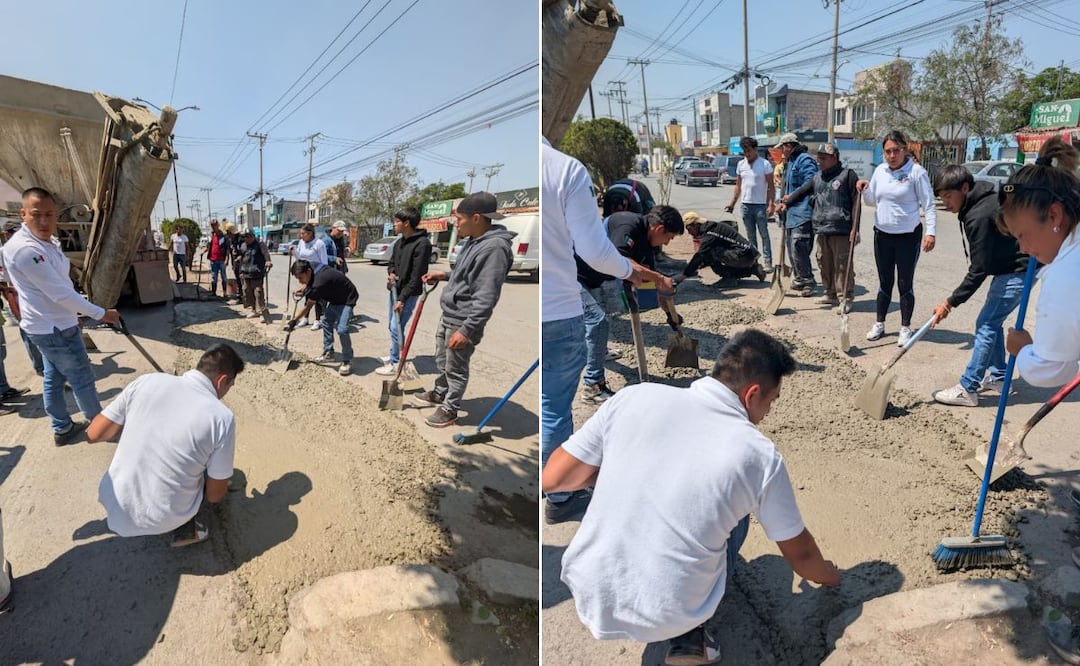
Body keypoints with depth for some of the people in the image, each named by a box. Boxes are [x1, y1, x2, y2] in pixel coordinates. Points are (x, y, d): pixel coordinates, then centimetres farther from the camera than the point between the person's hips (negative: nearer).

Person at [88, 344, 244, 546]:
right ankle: (185, 524, 9)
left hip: (115, 507, 3)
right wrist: (222, 488, 17)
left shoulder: (147, 381, -8)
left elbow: (93, 434, 1)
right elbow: (214, 496, -6)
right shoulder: (222, 417, -16)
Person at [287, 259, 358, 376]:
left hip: (347, 299, -10)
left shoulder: (319, 282, -32)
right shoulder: (315, 271, -5)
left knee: (341, 329, -20)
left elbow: (308, 306, -22)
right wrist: (304, 287, 2)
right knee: (327, 323, 13)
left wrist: (294, 321, -12)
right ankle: (328, 354, 25)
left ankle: (347, 361, -8)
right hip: (335, 298, 10)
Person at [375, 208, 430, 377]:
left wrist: (402, 299, -21)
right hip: (395, 290, 9)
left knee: (396, 327, -7)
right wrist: (391, 273, -2)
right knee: (393, 326, 16)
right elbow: (392, 262, 24)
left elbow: (417, 276, -21)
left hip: (408, 294, -9)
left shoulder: (422, 244, -18)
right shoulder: (399, 242, 10)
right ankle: (395, 356, 31)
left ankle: (395, 363, 4)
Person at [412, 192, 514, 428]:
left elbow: (486, 299, -27)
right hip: (448, 315, 10)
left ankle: (450, 410, 23)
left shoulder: (494, 247, -25)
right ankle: (439, 394, 45)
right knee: (442, 361, 25)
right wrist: (445, 275, 12)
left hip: (463, 321, -10)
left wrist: (467, 330, -27)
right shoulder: (474, 241, 6)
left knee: (456, 369, 7)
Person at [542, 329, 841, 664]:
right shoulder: (759, 454, -7)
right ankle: (687, 634, 10)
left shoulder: (634, 397, -7)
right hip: (667, 619, -1)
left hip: (589, 595, 2)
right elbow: (800, 555, 9)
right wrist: (832, 576, 32)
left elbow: (551, 480, -2)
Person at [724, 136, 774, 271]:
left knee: (764, 234, -2)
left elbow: (770, 186, -7)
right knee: (750, 235, 10)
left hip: (760, 205, -5)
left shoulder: (765, 164, -5)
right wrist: (732, 203, 9)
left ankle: (768, 262, -1)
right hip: (746, 204, 5)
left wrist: (770, 205, -15)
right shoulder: (741, 164, 10)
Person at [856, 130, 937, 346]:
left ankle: (905, 328, 14)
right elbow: (872, 201, 16)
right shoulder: (880, 170, 5)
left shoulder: (916, 172, -10)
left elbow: (929, 205, -11)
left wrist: (931, 232, -21)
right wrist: (865, 190, -5)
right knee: (884, 282, 13)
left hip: (908, 236, -4)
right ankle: (879, 324, 23)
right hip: (882, 234, 5)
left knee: (905, 283, 4)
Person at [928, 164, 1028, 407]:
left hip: (1017, 273, -11)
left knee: (986, 324, -10)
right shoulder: (980, 200, 3)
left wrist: (950, 302, -21)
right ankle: (997, 376, 30)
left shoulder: (979, 216, -27)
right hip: (1009, 268, 11)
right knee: (992, 321, 17)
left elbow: (978, 270, -26)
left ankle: (968, 389, -6)